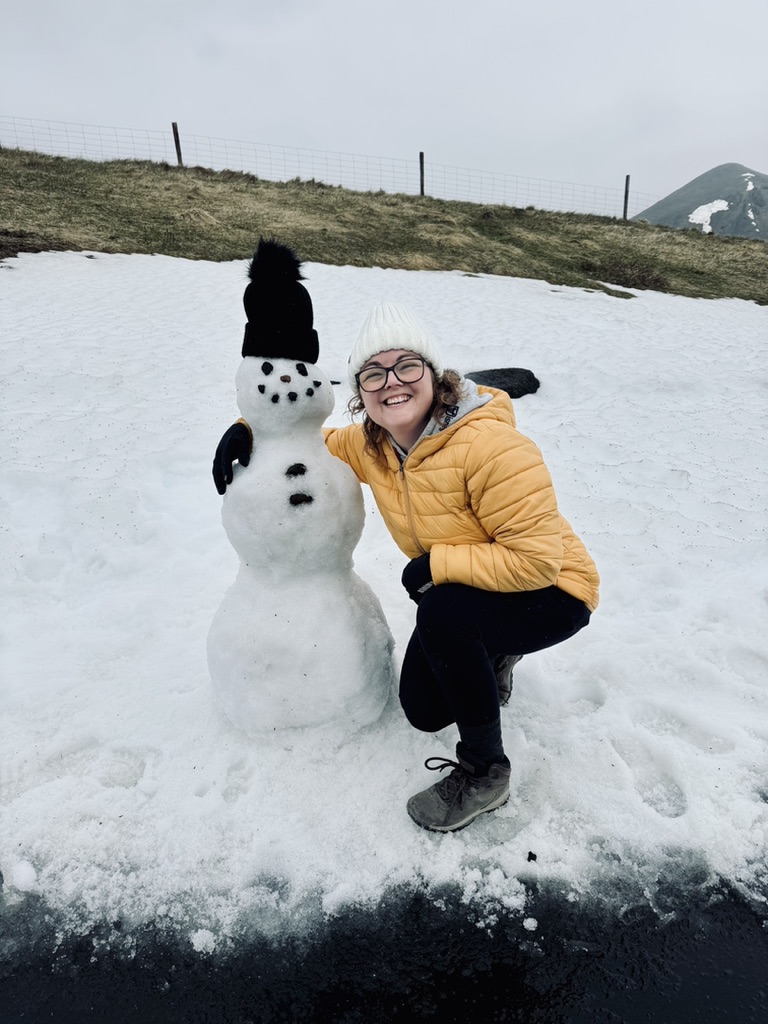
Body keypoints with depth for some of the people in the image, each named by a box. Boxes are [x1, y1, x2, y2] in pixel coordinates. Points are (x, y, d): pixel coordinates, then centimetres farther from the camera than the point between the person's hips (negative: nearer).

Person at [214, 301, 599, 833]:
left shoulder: (490, 445, -31)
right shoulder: (373, 446, -9)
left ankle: (485, 771, -12)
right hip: (465, 594, 7)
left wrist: (436, 563, -26)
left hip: (552, 594, -6)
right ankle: (490, 657, 36)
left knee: (442, 610, -34)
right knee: (424, 711, 7)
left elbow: (536, 559, -32)